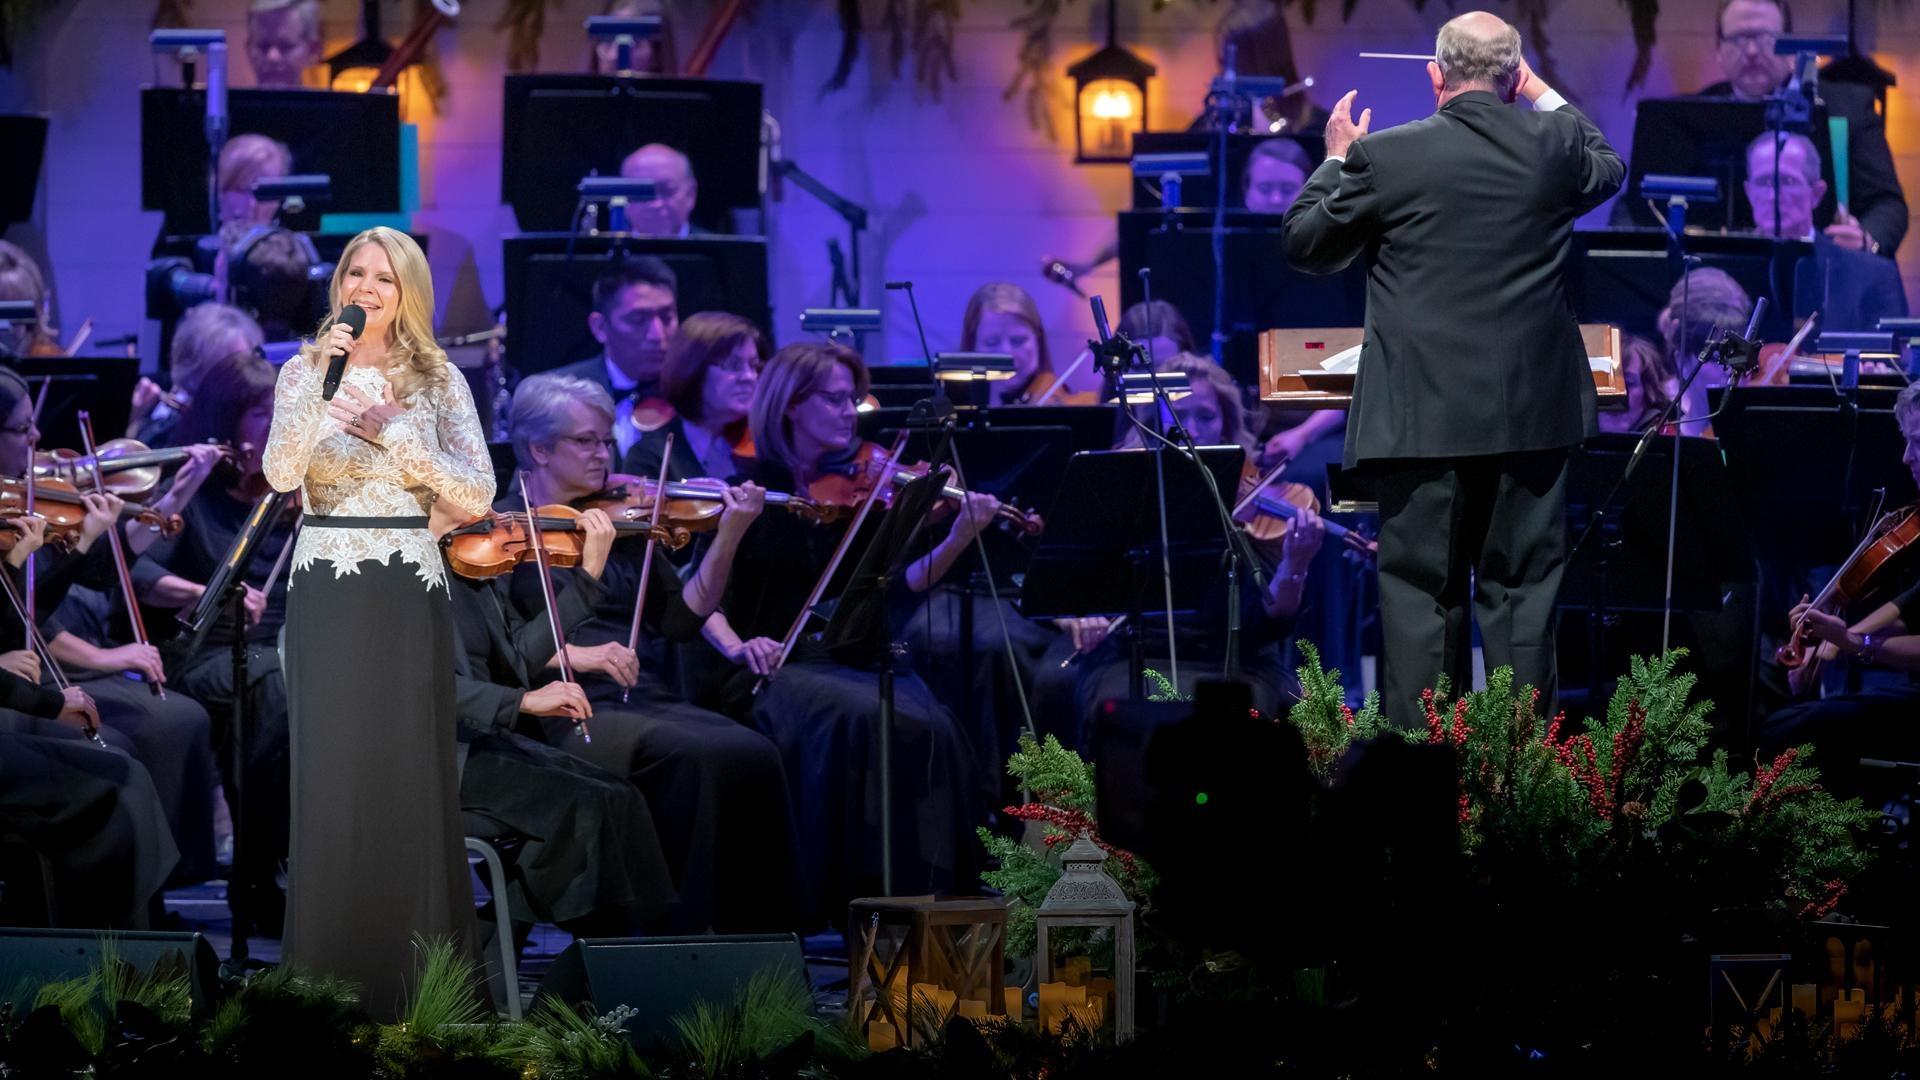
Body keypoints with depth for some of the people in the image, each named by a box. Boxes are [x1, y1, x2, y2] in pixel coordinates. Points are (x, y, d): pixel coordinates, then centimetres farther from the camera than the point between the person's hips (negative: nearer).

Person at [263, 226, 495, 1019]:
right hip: (326, 589, 0)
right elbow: (281, 474, -12)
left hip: (408, 593, 0)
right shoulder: (303, 372, 4)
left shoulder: (437, 381, 4)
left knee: (410, 775, 0)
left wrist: (392, 432, -12)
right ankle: (329, 974, 4)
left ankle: (410, 975, 7)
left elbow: (477, 497, -4)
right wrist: (321, 385, -23)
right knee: (330, 775, -1)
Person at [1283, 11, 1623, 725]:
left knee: (1420, 593, 4)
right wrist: (1542, 95, 33)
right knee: (1522, 589, 8)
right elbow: (1608, 168, 24)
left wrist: (1336, 159, 19)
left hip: (1423, 417, -2)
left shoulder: (1383, 156, -9)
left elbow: (1305, 245, 5)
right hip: (1531, 416, 2)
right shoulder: (1555, 144, -2)